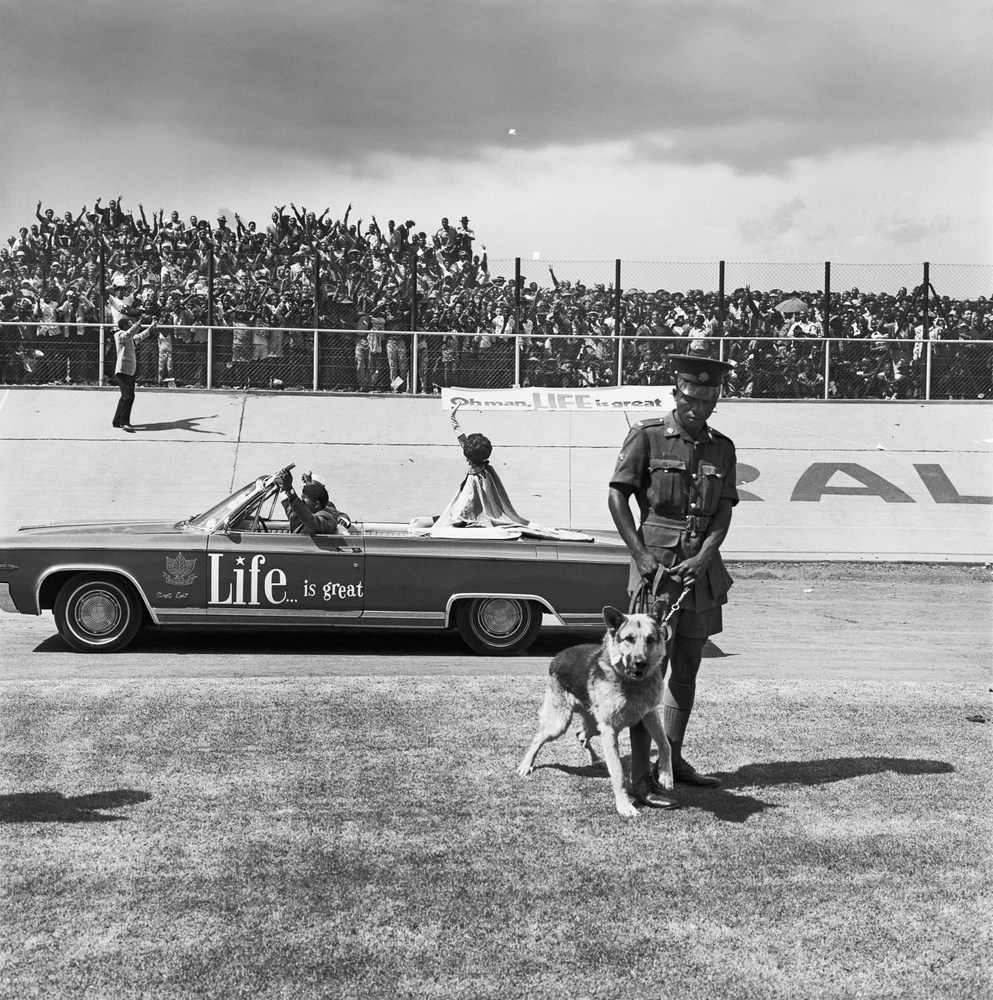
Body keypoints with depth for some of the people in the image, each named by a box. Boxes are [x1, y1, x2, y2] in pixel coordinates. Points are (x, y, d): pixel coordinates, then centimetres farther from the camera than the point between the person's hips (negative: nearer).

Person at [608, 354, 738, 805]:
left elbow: (724, 511, 4)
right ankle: (641, 775, -6)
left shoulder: (722, 447, 9)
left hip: (701, 562, 6)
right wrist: (639, 554, -15)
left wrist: (702, 557, -11)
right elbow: (617, 496, -7)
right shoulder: (647, 435, -4)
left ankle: (673, 757, 26)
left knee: (687, 665, 13)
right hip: (656, 559, -5)